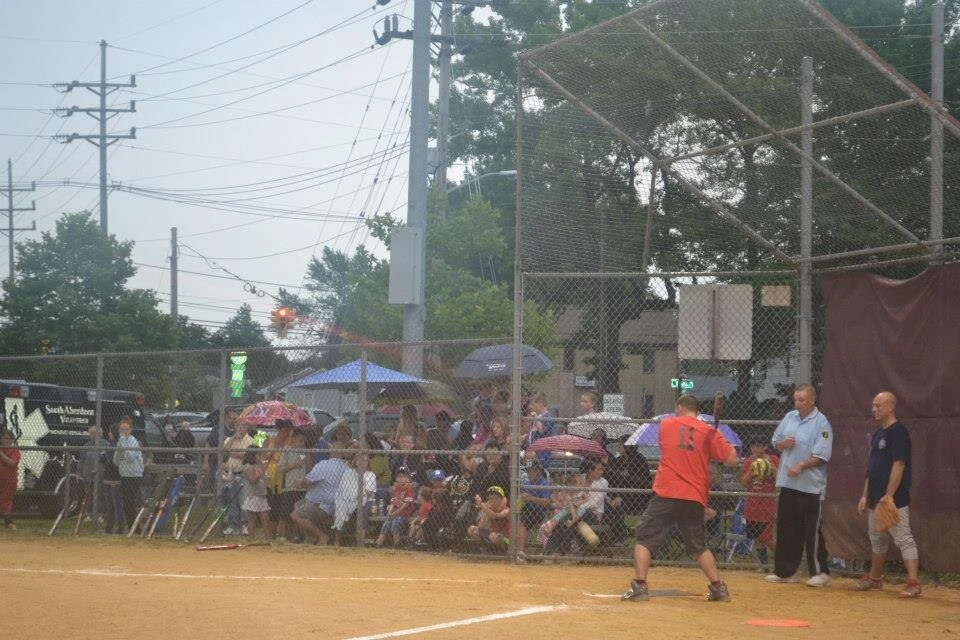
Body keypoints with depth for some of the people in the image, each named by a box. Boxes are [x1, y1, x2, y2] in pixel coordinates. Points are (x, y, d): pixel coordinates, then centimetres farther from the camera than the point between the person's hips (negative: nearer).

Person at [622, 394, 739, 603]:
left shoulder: (666, 424, 7)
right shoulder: (709, 432, 3)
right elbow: (732, 460, 0)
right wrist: (729, 447, 19)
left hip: (666, 494, -2)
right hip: (695, 499, 2)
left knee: (644, 538, 4)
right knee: (699, 546, 17)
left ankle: (640, 586, -7)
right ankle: (718, 587, 13)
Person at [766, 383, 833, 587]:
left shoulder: (821, 423, -10)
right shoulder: (789, 417, 11)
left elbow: (822, 456, -15)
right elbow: (775, 442, 18)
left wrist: (800, 466, -23)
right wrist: (783, 444, -4)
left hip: (811, 486, -7)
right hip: (787, 483, 7)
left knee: (812, 530, -5)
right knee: (786, 528, 10)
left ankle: (820, 572, 2)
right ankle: (785, 571, 18)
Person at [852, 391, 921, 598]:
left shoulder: (898, 432, -12)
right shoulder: (877, 434, 17)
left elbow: (899, 465, -19)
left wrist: (889, 495, -23)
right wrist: (865, 495, 17)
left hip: (894, 500, -10)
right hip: (875, 500, 10)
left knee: (904, 539, -12)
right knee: (877, 540, 19)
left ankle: (913, 583, -17)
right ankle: (875, 578, 32)